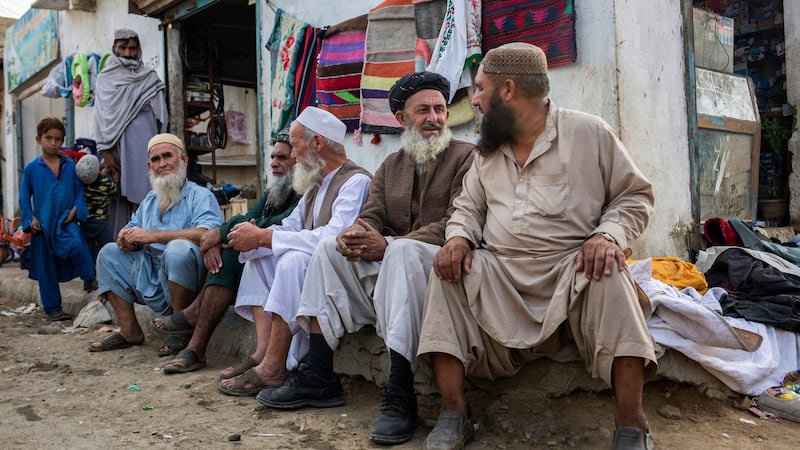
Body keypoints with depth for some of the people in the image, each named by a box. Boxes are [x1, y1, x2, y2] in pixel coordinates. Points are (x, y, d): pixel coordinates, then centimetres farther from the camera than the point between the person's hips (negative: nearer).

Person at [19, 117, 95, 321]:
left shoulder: (70, 165, 3)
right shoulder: (32, 168, 1)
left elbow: (78, 189, 8)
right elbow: (24, 197, 6)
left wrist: (75, 209, -7)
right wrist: (30, 219, -3)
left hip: (66, 221, -1)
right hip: (43, 225, 1)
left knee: (77, 245, -31)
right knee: (46, 268, 7)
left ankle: (91, 280, -12)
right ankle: (52, 308, 18)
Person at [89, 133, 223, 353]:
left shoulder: (201, 196, -5)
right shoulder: (150, 200, 19)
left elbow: (205, 234, -24)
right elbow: (132, 228, 22)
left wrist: (152, 236, -24)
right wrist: (127, 238, -5)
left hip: (182, 284, -7)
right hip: (150, 281, 7)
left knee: (177, 248, -34)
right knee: (109, 253, 5)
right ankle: (129, 332, 4)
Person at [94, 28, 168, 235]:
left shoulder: (150, 78, 13)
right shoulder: (105, 79, 13)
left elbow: (160, 117, 9)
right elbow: (101, 117, 6)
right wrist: (105, 152, -5)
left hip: (143, 148, 0)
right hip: (117, 148, 0)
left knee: (143, 198, -6)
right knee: (118, 200, -3)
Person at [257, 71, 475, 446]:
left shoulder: (466, 157, -2)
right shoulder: (390, 166, 18)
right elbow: (370, 217, 9)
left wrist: (388, 245, -24)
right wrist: (354, 236, -18)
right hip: (387, 261, 6)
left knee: (403, 250, -35)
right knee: (330, 248, -10)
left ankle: (399, 396, -35)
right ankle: (318, 377, -12)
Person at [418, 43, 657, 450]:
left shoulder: (588, 132, 1)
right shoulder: (487, 150, 15)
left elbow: (634, 196, 2)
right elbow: (468, 206, 18)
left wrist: (609, 234, -19)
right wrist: (458, 237, -6)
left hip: (572, 269, -3)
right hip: (499, 272, 4)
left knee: (609, 276, -33)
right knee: (446, 273, -22)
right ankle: (453, 413, -21)